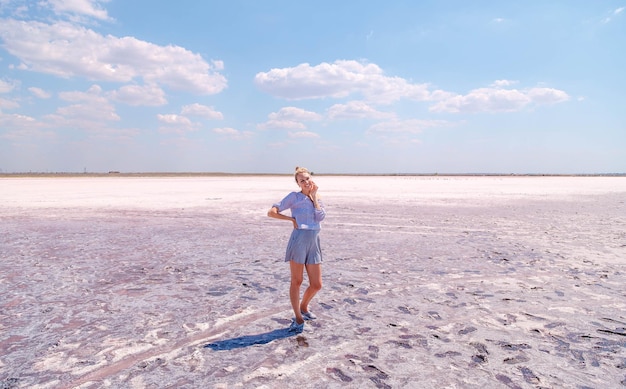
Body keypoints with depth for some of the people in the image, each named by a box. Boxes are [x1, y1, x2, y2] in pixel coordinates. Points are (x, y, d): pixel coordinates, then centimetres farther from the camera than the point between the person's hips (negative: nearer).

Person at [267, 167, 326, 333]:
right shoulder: (294, 196, -1)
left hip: (314, 242, 5)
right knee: (296, 281, 5)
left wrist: (314, 196, -1)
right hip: (299, 239, -5)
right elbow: (272, 212, -6)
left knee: (316, 285, 8)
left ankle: (303, 307, 35)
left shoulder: (317, 199, 15)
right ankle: (298, 318, 19)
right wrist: (292, 219, -7)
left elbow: (321, 216, -4)